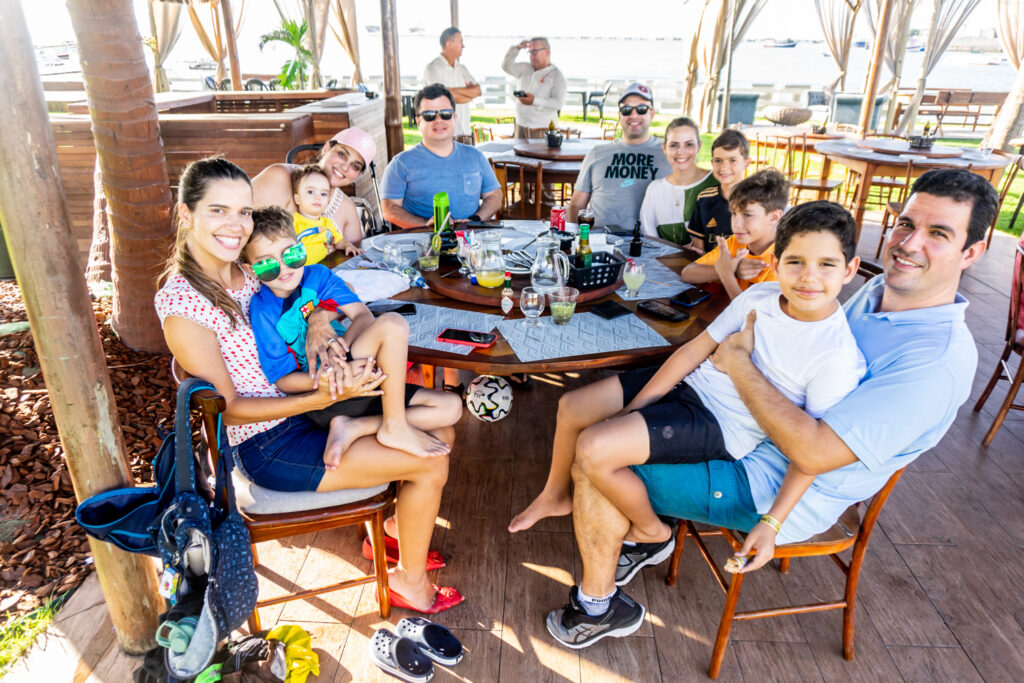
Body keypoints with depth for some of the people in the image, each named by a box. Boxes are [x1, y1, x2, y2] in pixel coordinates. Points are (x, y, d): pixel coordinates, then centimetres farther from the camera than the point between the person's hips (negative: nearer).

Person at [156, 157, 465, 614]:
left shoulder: (243, 271, 1)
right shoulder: (181, 305, -20)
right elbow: (227, 408, -19)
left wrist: (317, 324, -11)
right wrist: (322, 399, -27)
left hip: (305, 404, 8)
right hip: (269, 448, -8)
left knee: (442, 426, 5)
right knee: (431, 462, -11)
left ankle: (393, 530, 23)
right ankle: (410, 581, 13)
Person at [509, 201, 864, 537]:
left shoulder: (837, 357, -21)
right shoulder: (758, 295, -6)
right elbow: (696, 349, 0)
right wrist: (634, 407, -3)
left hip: (722, 426, -6)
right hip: (689, 383, 7)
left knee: (593, 448, -22)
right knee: (572, 406, 6)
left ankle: (652, 531, 8)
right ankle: (556, 495, 32)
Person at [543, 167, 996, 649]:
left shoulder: (940, 360, -26)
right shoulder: (878, 290, 2)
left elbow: (813, 452, -31)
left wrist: (738, 363, -23)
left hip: (772, 490, -9)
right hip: (746, 429, 9)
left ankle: (597, 606, 11)